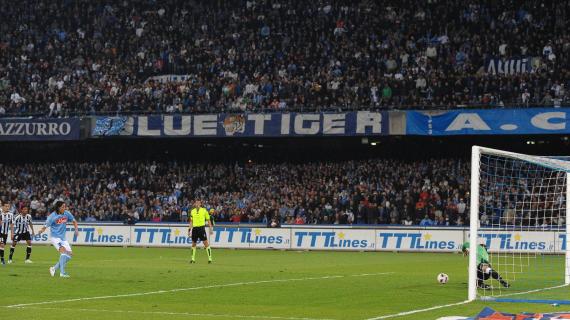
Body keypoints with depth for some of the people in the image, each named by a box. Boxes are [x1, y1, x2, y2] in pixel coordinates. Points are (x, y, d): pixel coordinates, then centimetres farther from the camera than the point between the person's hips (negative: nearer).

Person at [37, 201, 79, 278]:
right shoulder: (52, 216, -16)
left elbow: (74, 221, 13)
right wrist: (41, 231, -39)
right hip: (55, 237, -7)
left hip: (63, 238, 7)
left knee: (69, 254, 2)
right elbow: (46, 226, -17)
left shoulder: (67, 213, -2)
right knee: (63, 251, -26)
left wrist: (76, 230, -2)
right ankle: (62, 273, -26)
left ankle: (54, 268, 13)